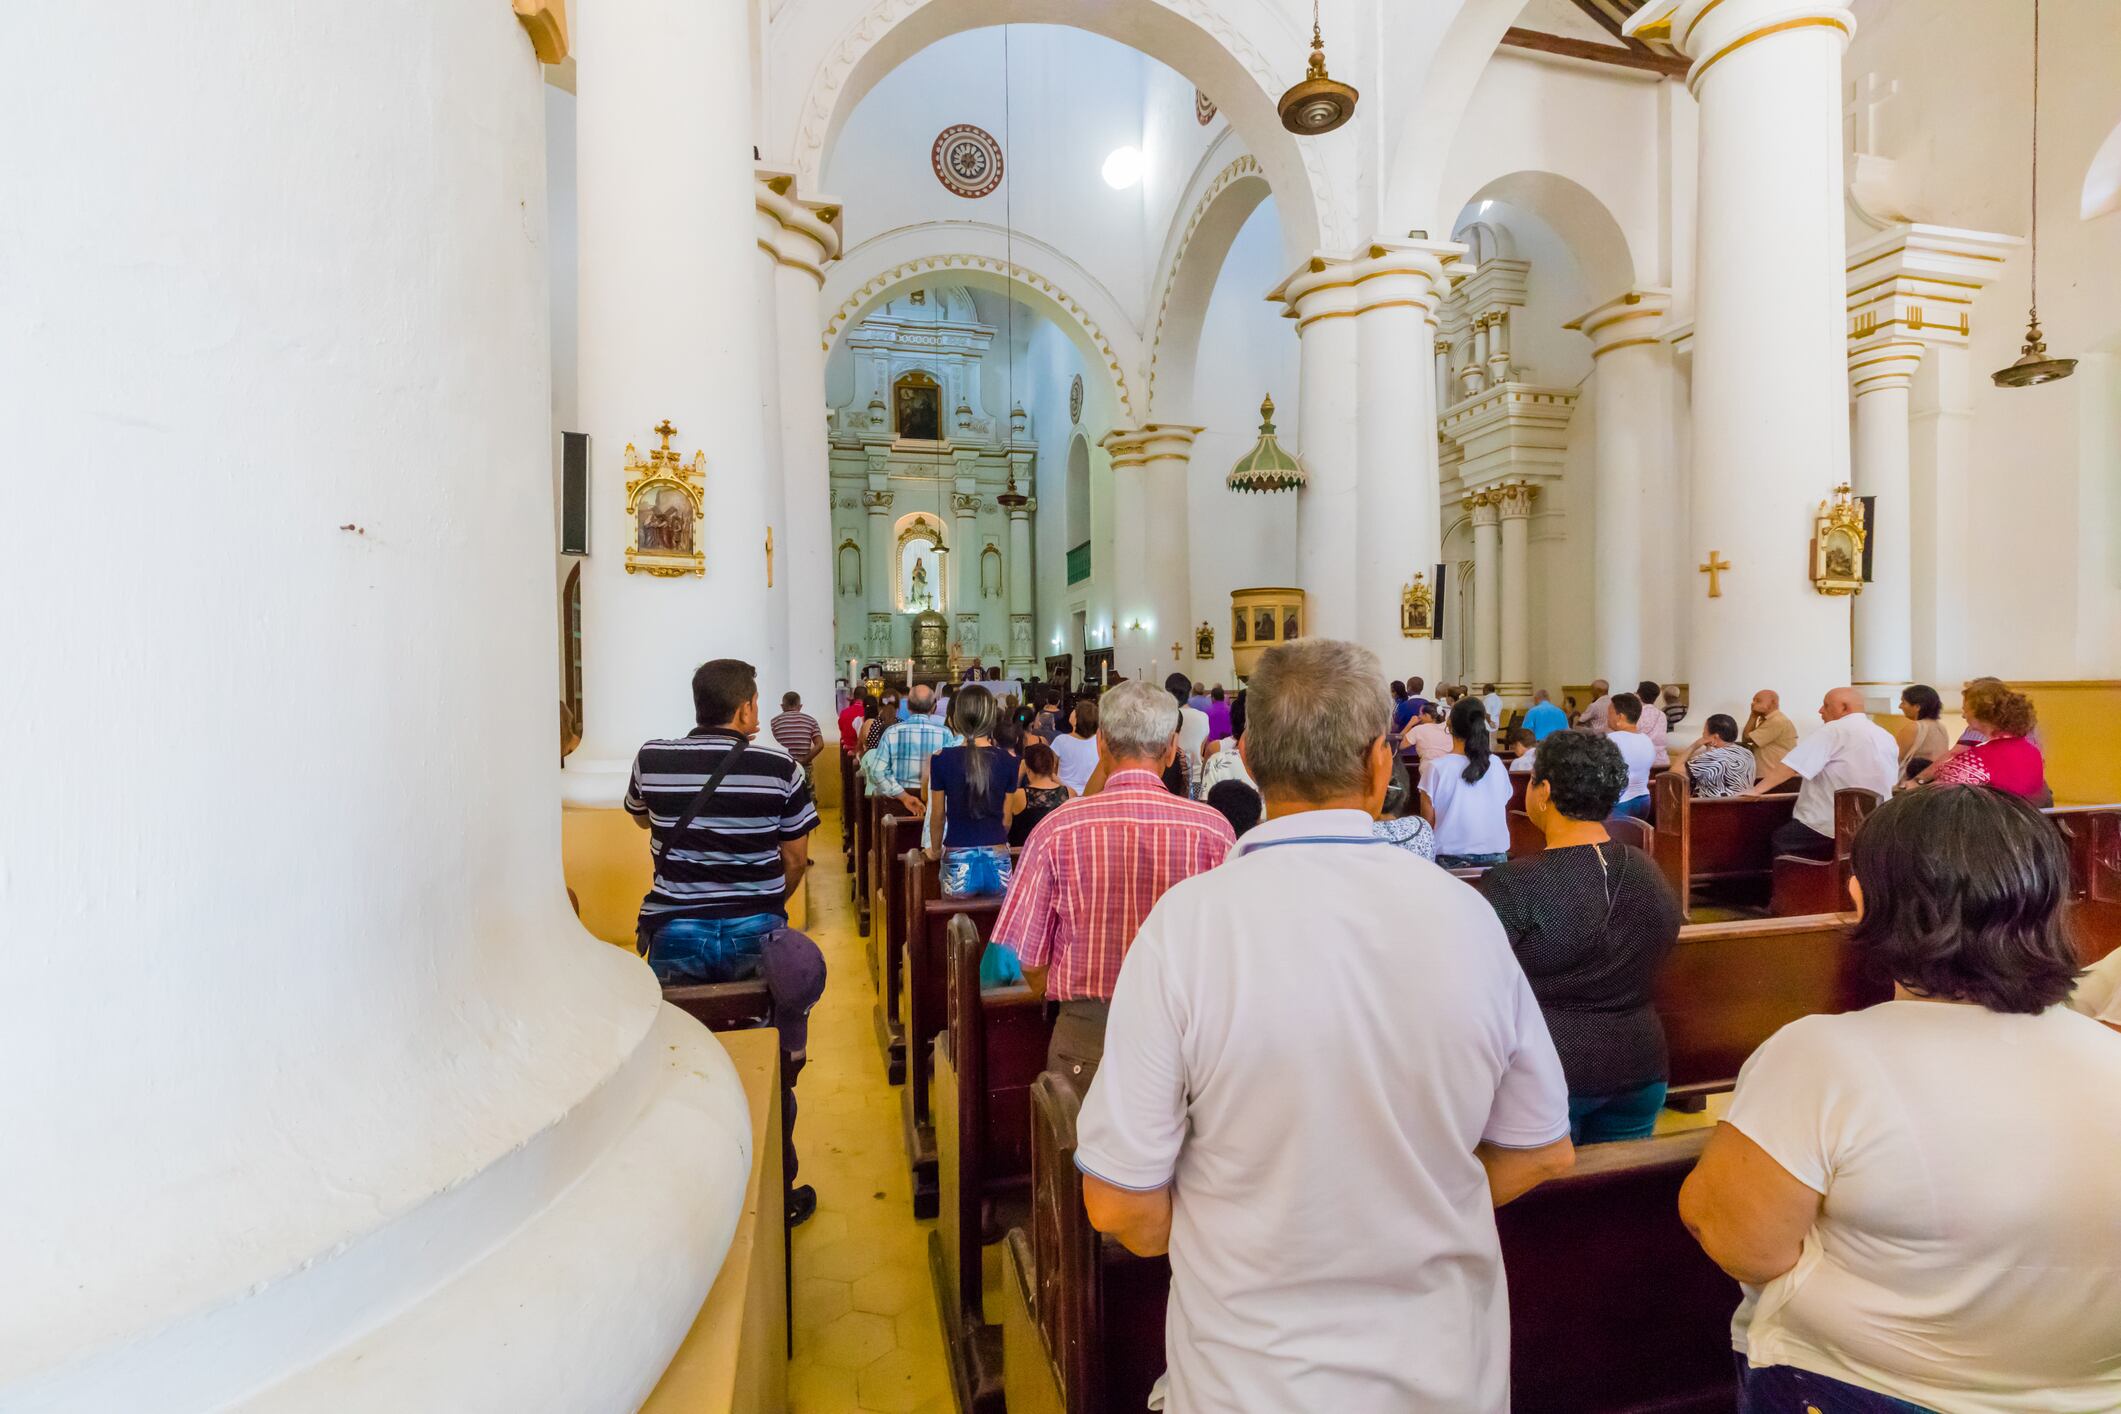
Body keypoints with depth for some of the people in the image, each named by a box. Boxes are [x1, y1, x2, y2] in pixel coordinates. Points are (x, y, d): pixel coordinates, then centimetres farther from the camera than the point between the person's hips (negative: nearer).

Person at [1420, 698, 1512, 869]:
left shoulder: (1436, 767, -10)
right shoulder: (1495, 764, 0)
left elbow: (1428, 821, -4)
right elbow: (1502, 814, 9)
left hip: (1451, 859, -3)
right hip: (1496, 856, 3)